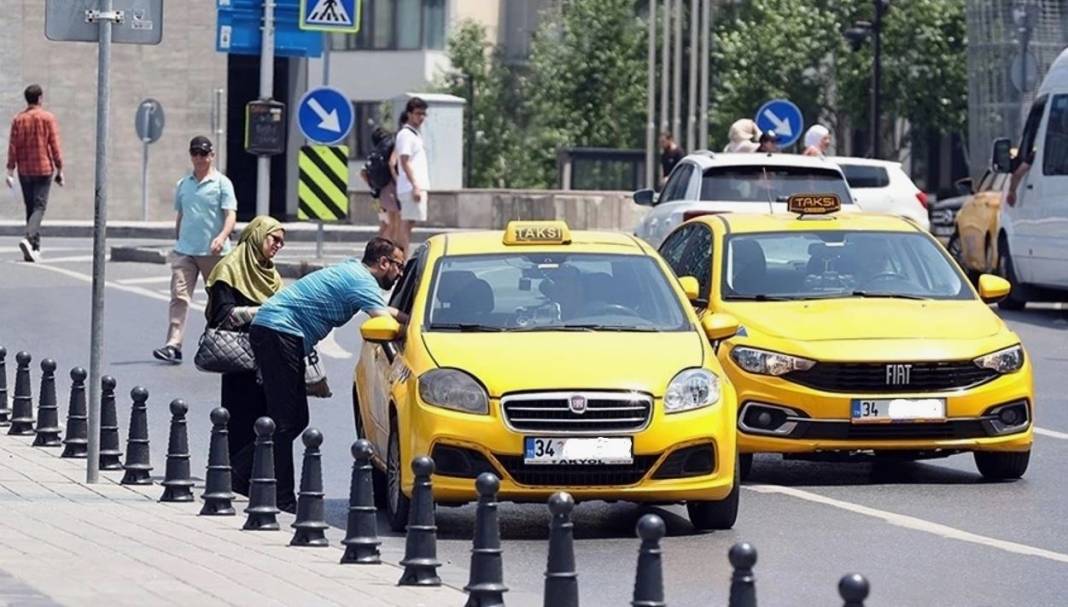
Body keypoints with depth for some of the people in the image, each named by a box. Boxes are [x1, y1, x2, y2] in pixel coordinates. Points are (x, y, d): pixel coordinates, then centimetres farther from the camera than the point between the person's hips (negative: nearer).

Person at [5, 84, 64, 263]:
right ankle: (29, 238, -28)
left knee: (30, 207, 12)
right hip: (44, 168, -3)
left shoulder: (18, 119, 3)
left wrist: (10, 171, 1)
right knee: (39, 207, -5)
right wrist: (59, 169, 0)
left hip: (24, 170, 3)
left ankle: (35, 248, 13)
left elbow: (13, 146, 0)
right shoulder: (48, 118, -5)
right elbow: (55, 146, -6)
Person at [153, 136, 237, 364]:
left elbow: (230, 214, -12)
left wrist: (222, 236, -29)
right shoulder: (183, 184, 13)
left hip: (213, 252, -3)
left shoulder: (221, 183, -2)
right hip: (184, 251, 3)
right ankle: (173, 345, -19)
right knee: (179, 296, -11)